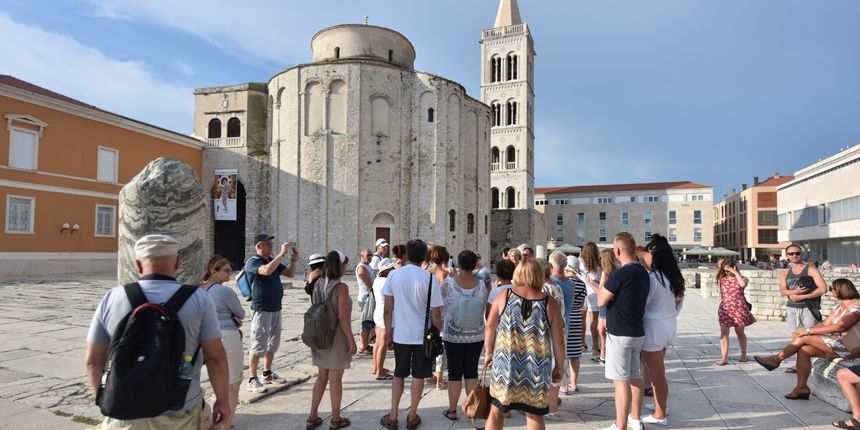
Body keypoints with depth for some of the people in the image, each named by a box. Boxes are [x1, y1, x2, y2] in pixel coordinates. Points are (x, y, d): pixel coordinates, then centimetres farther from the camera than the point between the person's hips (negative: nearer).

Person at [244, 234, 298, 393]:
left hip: (276, 308, 8)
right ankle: (252, 380, 6)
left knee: (273, 343, 15)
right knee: (258, 345, -4)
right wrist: (282, 254, -29)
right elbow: (267, 271, -33)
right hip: (261, 310, -8)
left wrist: (293, 258, -2)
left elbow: (290, 274, 13)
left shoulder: (273, 260, 10)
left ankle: (267, 374, 28)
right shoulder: (252, 262, -12)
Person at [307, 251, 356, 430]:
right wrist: (352, 341, -14)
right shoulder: (341, 288, -19)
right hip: (337, 339, -6)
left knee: (322, 377, 19)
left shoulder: (319, 285, 2)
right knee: (335, 380, 7)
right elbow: (342, 317, -21)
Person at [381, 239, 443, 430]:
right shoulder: (430, 279, -13)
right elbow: (436, 314, -11)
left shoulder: (393, 275, -6)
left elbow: (388, 309, -3)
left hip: (400, 334, 2)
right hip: (423, 335, -2)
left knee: (398, 375, 17)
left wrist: (388, 332, 7)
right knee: (418, 376, 13)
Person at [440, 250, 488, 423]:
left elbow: (441, 309, -3)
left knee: (454, 372, 9)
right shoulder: (481, 285, -8)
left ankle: (452, 411, 19)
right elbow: (484, 309, 6)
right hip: (476, 336, 2)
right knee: (471, 371, 13)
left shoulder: (448, 283, -15)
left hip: (453, 336, -2)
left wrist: (440, 328, 15)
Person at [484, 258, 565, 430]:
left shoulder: (504, 296, -4)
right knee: (534, 415, 14)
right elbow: (559, 340, -2)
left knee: (497, 410, 16)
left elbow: (490, 328, 1)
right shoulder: (550, 303, -5)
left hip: (505, 364, 1)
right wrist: (559, 367, 11)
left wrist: (488, 353, 14)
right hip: (536, 369, 0)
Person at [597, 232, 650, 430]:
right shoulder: (643, 272, 7)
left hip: (620, 334, -9)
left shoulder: (620, 274, -22)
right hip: (638, 332, 9)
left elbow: (601, 301, -14)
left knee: (621, 380, -3)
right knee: (635, 377, 17)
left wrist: (604, 277, -3)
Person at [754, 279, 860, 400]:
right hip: (837, 343, 8)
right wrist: (805, 330, -6)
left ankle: (776, 359, -4)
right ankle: (802, 387, -9)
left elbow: (840, 326, -24)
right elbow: (825, 324, 12)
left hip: (847, 347, -8)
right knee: (804, 350, -13)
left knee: (803, 338, -18)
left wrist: (809, 331, -22)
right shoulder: (840, 306, 18)